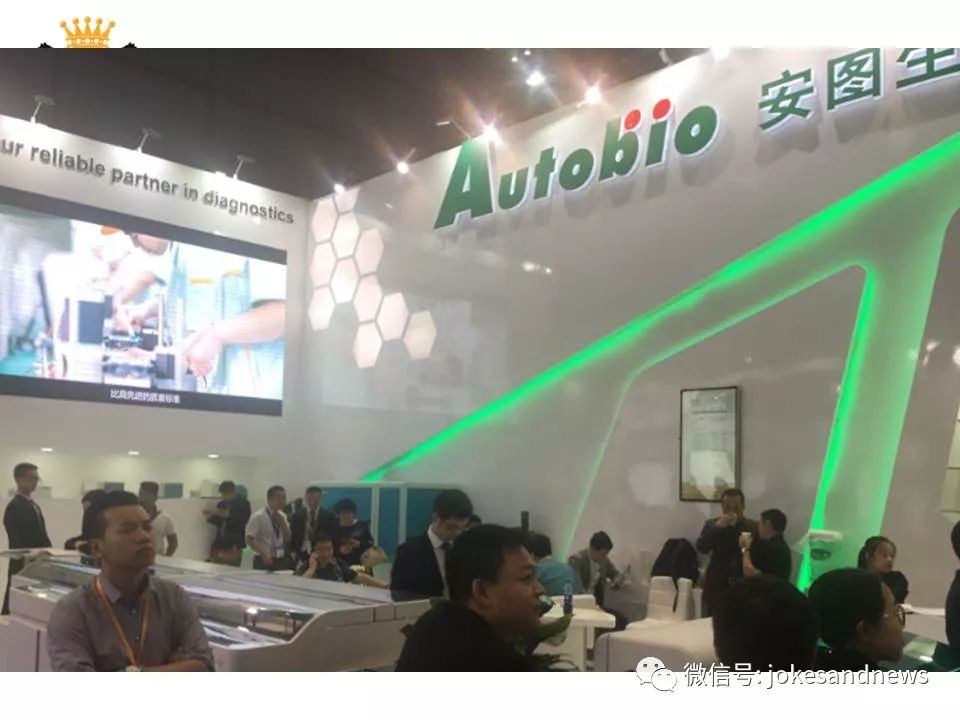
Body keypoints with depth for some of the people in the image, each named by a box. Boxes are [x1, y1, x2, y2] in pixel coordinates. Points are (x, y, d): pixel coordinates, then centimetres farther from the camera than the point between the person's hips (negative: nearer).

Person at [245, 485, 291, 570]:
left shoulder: (282, 516, 9)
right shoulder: (258, 516, -11)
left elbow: (288, 539, 7)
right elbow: (249, 539, -14)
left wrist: (282, 522, -7)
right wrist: (264, 554, -24)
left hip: (281, 560, 6)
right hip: (264, 561, -6)